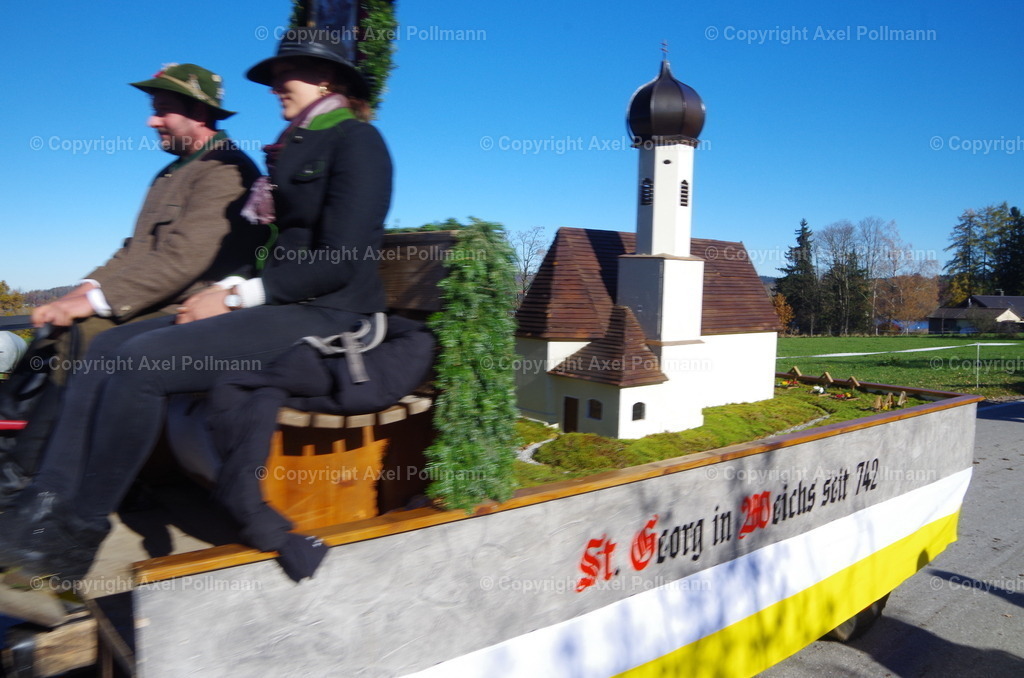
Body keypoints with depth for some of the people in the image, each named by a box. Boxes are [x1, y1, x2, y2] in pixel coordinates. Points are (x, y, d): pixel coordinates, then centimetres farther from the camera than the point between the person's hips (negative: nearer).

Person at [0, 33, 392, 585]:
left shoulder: (356, 140, -7)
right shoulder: (295, 148, 20)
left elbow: (340, 260, -18)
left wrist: (238, 297, -12)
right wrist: (227, 289, 3)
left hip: (326, 317, -9)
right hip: (282, 307, 9)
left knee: (144, 361, -21)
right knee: (109, 346, 0)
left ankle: (79, 536, -5)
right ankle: (47, 506, -2)